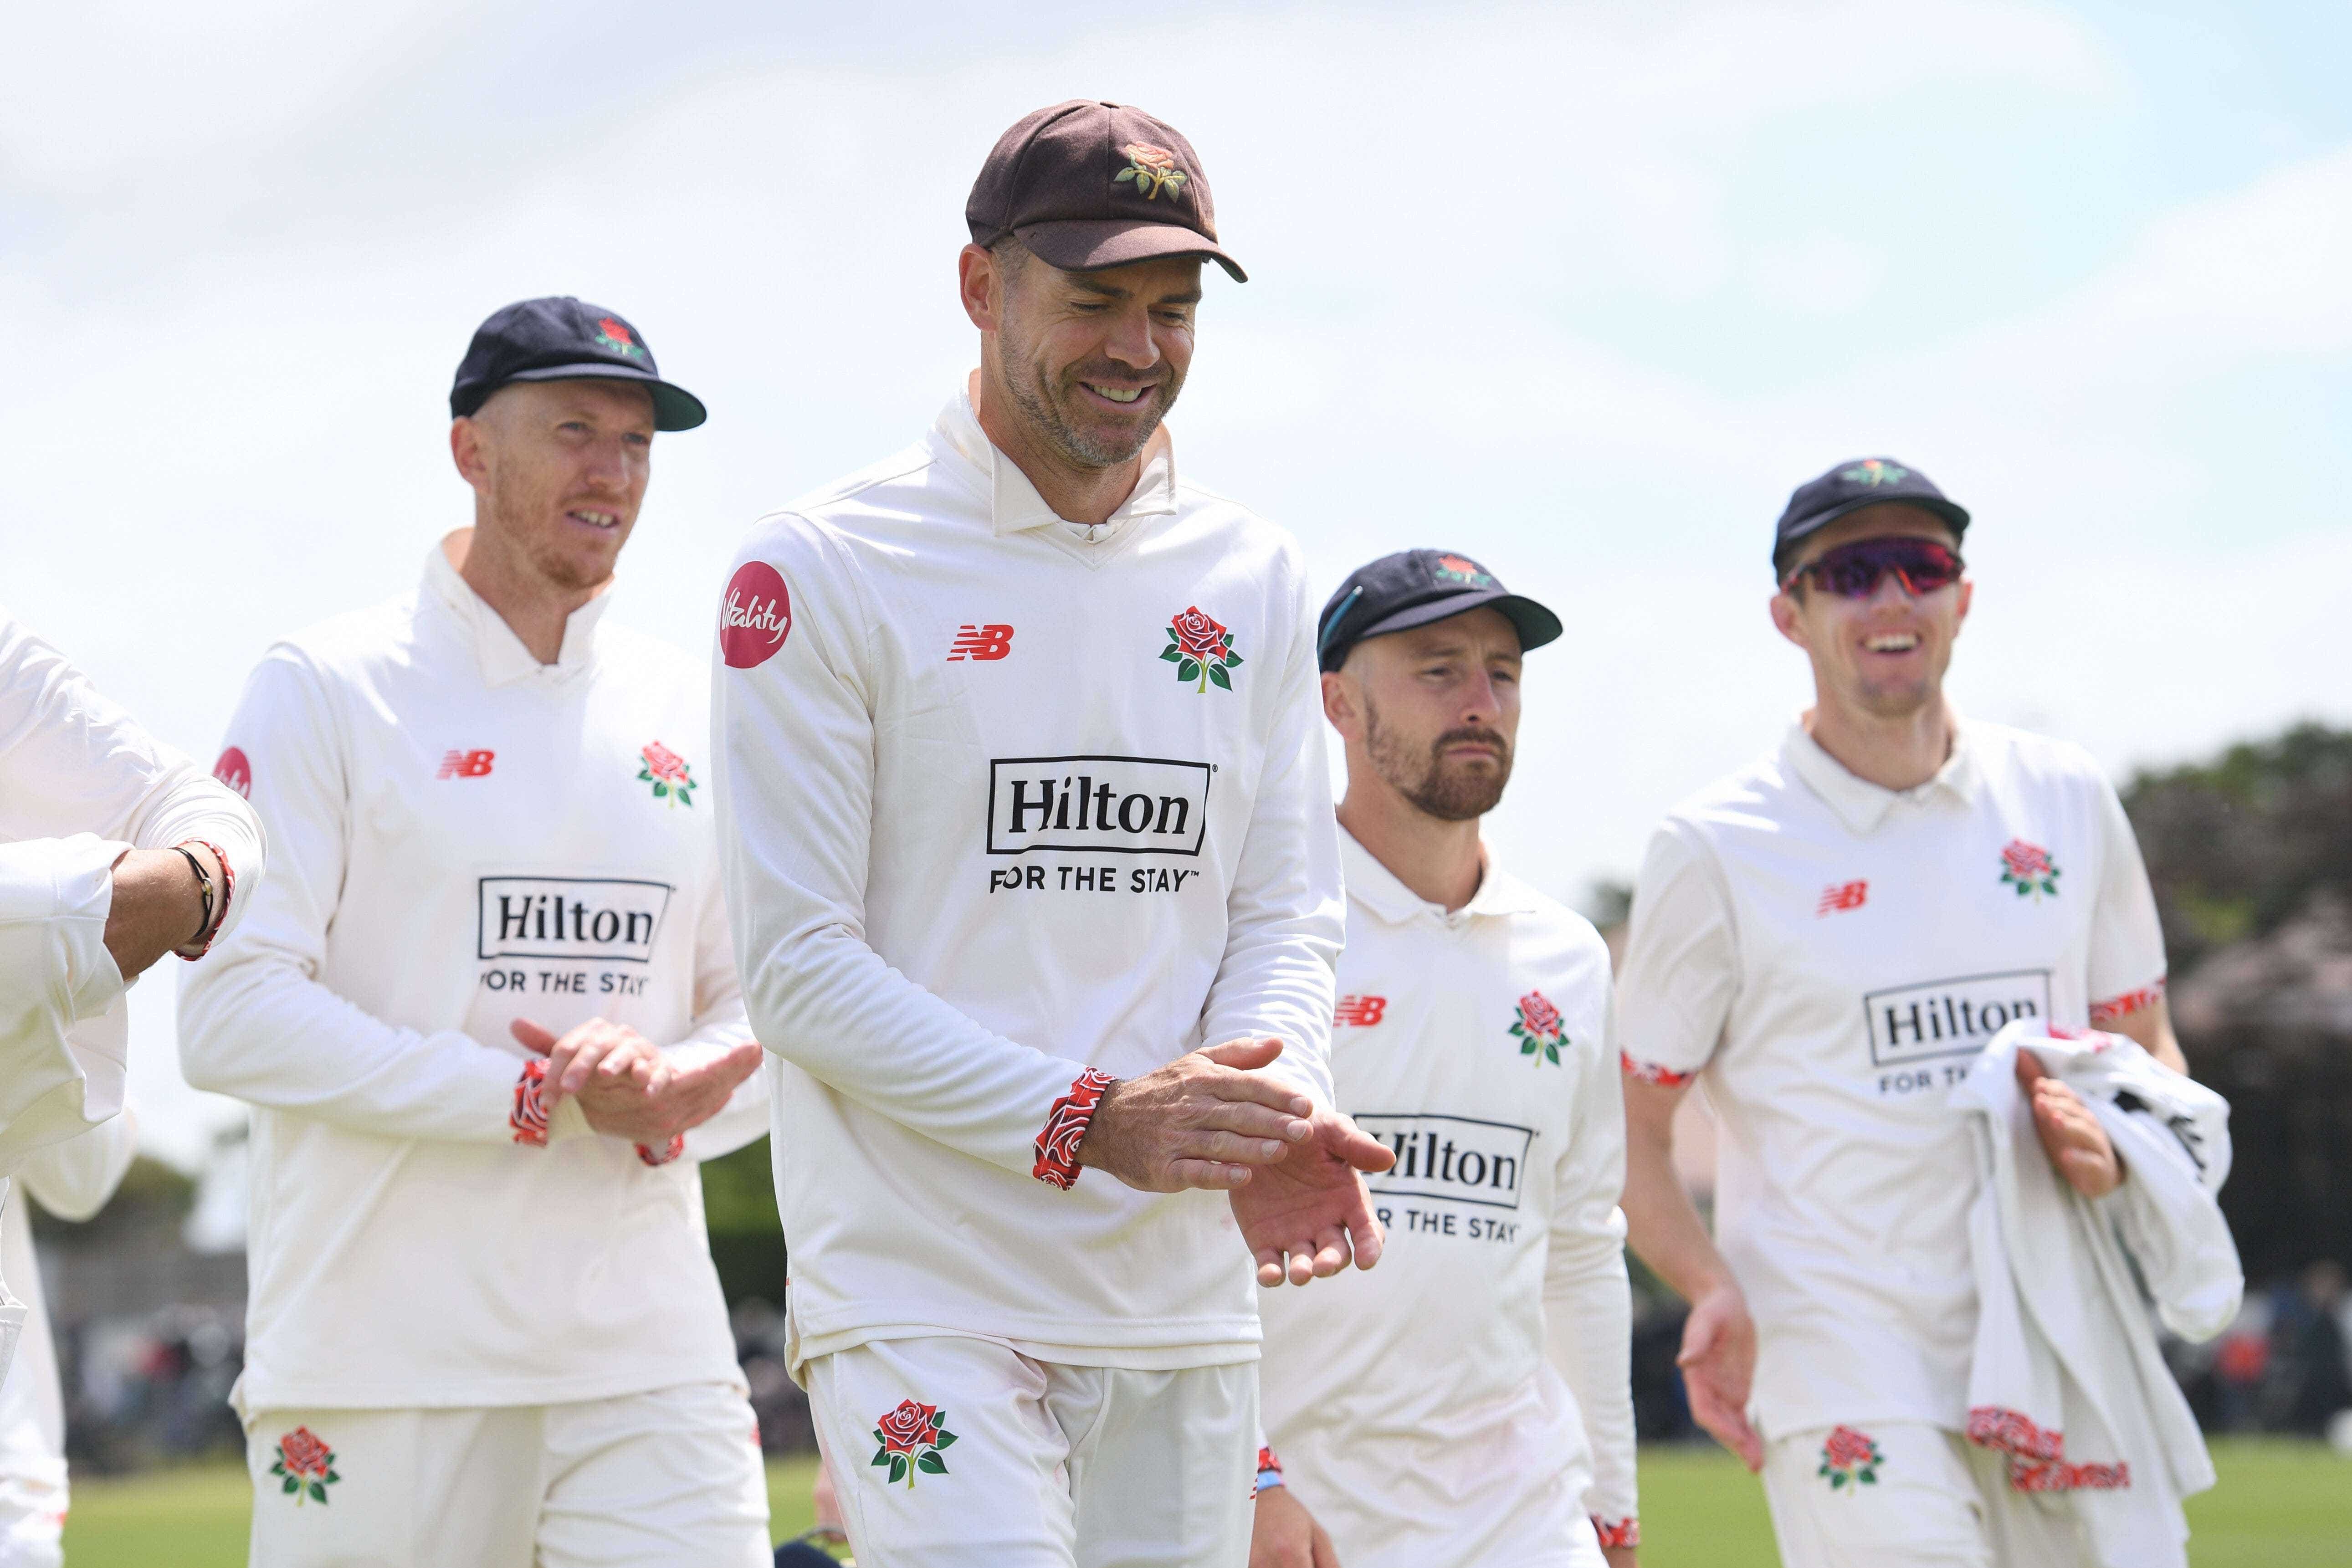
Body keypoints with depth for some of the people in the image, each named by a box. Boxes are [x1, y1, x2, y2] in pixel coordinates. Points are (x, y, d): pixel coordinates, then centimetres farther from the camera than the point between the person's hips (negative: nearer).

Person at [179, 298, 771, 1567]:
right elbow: (231, 1014, -9)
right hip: (382, 1363, -4)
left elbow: (767, 1010, 17)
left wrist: (672, 1096, -7)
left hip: (653, 1358, 4)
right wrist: (535, 1097, -12)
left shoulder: (694, 714, 15)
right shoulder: (324, 690, 0)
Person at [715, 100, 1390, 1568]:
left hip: (1183, 1297, 5)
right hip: (921, 1292, -5)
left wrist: (1268, 1102, -12)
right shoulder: (825, 569, -4)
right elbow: (800, 965, -8)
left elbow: (1290, 914, 11)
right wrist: (1086, 1122, -19)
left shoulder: (1256, 581, 13)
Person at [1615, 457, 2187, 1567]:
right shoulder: (1714, 849, -2)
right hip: (1844, 1363, -5)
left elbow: (2148, 1049, 20)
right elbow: (1629, 1131, 1)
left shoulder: (2066, 801, 11)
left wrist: (2115, 1146, -4)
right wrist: (1715, 1289, -18)